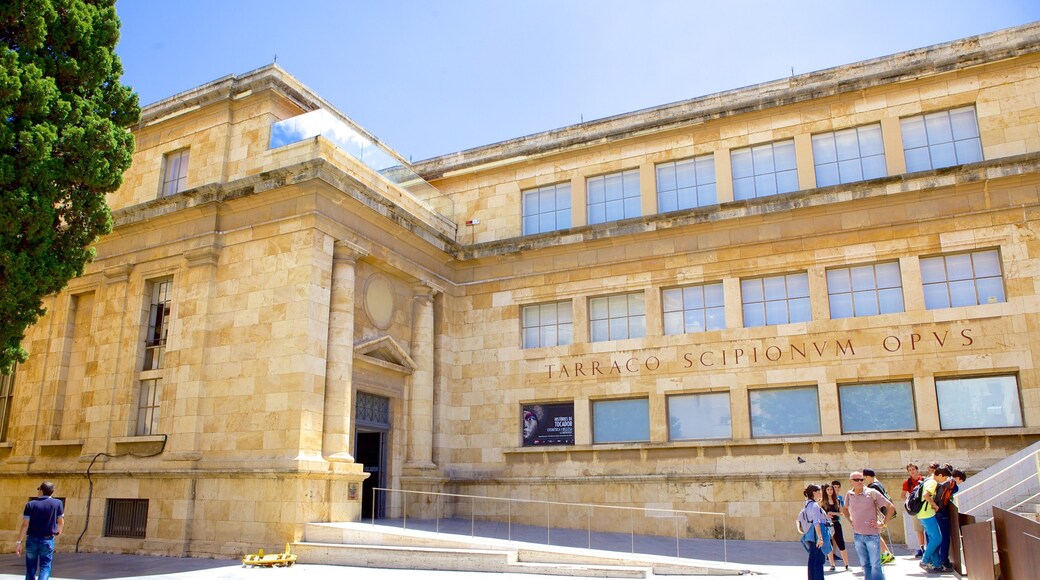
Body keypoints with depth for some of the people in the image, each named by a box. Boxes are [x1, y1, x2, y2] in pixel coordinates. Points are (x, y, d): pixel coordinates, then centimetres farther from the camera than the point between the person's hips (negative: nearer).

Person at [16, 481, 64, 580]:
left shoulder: (30, 504, -4)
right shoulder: (57, 503, -4)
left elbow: (25, 524, -8)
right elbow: (61, 522, 4)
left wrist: (20, 541, -2)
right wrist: (59, 531, 25)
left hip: (32, 540, 1)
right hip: (47, 540, -1)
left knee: (30, 568, 15)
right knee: (45, 567, 2)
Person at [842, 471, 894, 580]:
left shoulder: (872, 493, -10)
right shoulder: (849, 495, 3)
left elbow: (891, 507, -6)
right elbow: (845, 509, 24)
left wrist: (883, 524, -7)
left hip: (872, 535, -4)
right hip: (857, 535, 4)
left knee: (875, 564, -2)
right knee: (865, 564, 14)